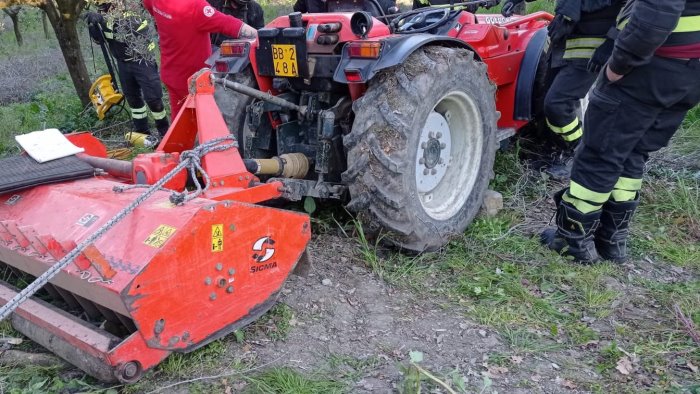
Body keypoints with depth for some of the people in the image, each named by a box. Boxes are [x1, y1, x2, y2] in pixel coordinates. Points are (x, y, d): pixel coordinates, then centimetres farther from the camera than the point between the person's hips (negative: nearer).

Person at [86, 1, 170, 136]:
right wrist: (93, 24, -15)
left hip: (141, 60, -6)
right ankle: (142, 132, 25)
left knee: (152, 97, -5)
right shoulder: (102, 12, 3)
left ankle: (165, 132, 11)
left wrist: (103, 20, -36)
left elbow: (130, 30, -30)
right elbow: (99, 39, 3)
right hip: (123, 63, 6)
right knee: (132, 98, 12)